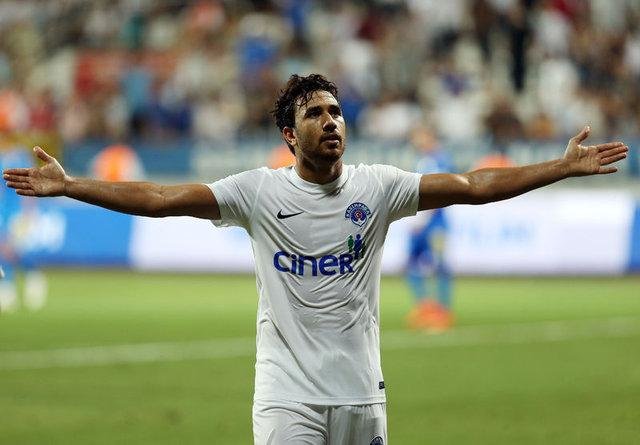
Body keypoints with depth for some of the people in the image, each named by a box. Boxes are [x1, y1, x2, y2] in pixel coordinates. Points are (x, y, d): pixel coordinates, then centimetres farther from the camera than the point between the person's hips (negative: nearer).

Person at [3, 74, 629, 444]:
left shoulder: (376, 187, 3)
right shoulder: (258, 191, -1)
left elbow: (473, 186, 0)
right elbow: (159, 199, -5)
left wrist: (564, 167, -6)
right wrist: (68, 187, -13)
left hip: (361, 394, 2)